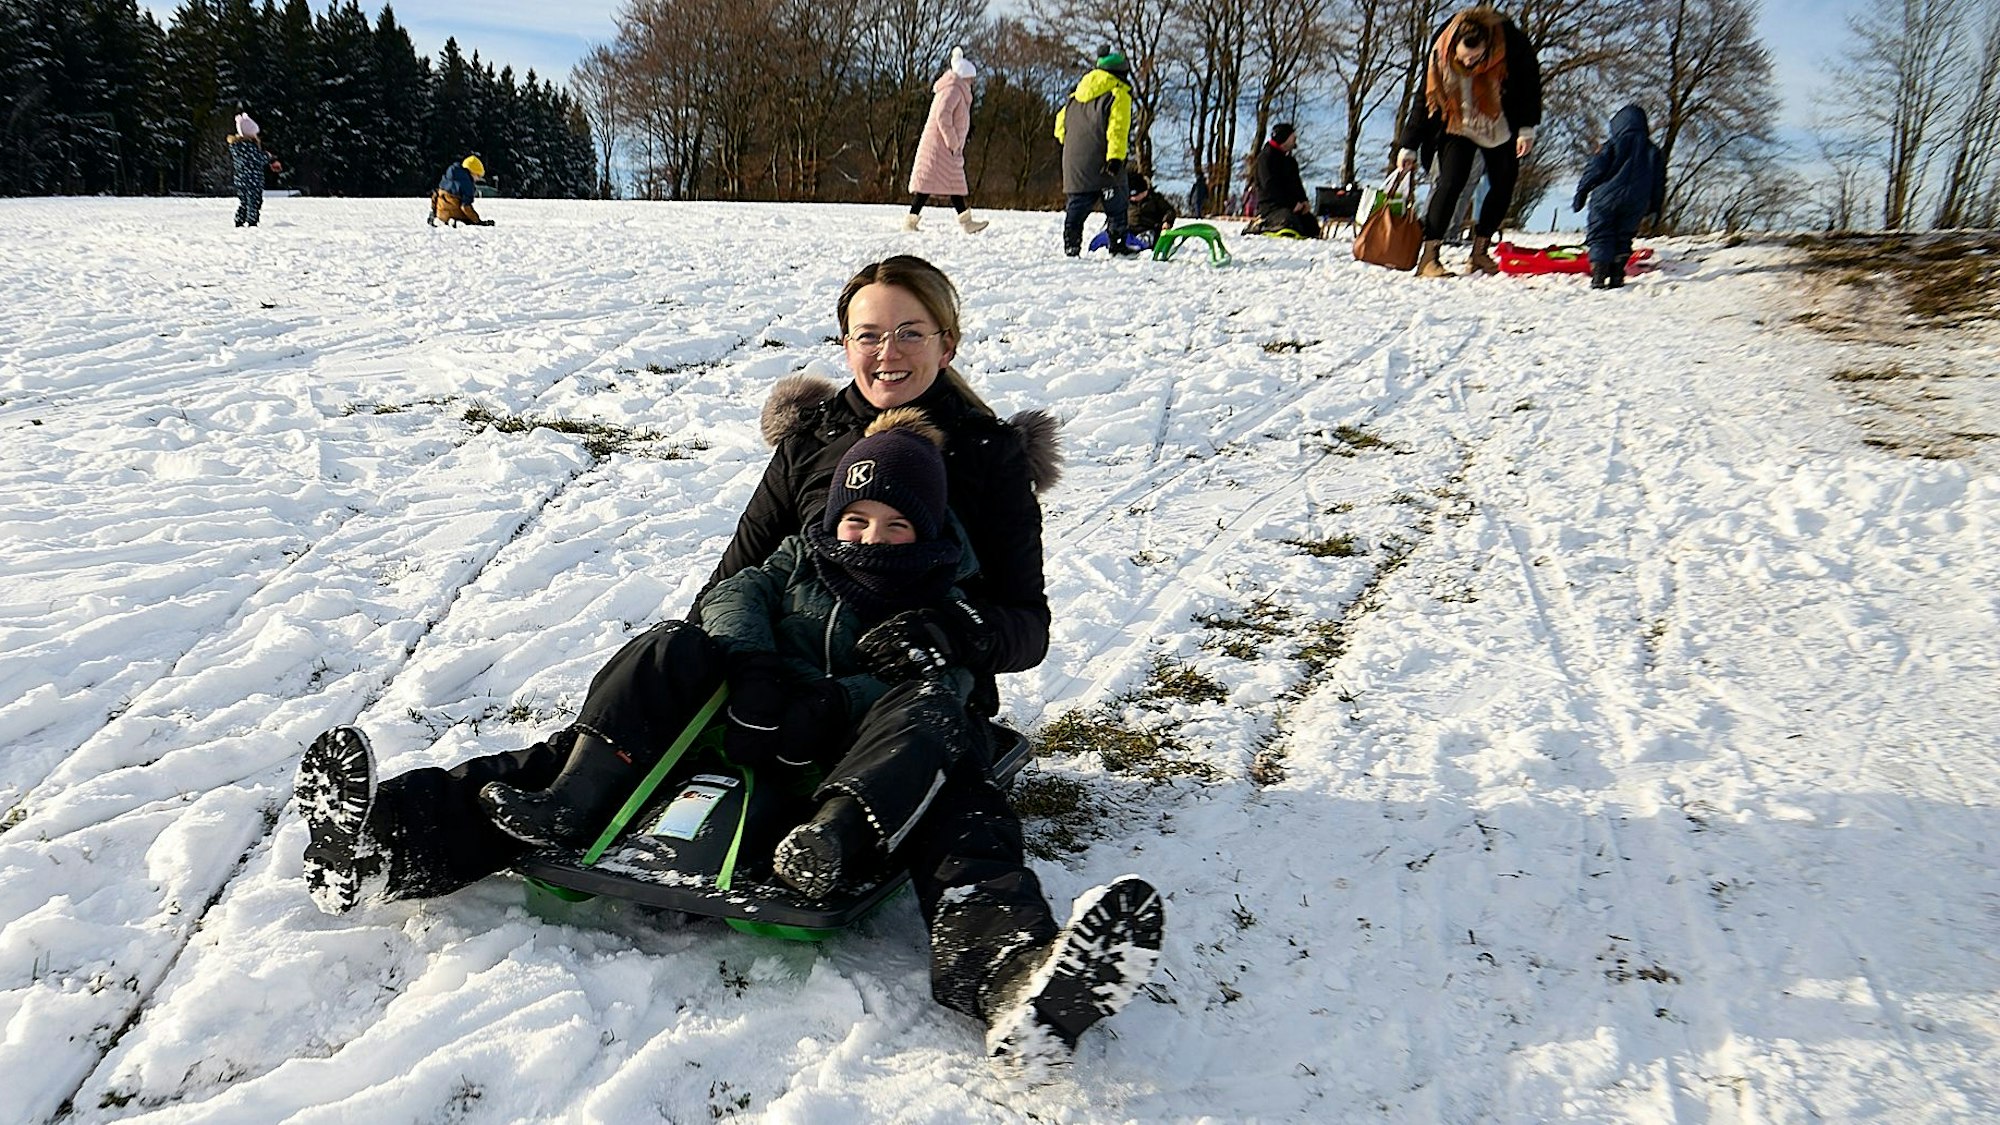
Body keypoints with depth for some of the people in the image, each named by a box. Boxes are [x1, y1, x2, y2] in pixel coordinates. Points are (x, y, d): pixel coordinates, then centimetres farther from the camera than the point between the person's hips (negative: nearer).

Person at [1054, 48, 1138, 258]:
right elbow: (1118, 128, -14)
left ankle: (1071, 246, 2)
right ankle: (1118, 246, 1)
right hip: (1102, 162, -5)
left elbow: (1061, 123, 21)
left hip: (1075, 163, 6)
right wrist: (1116, 157, -20)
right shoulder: (1119, 93, -2)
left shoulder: (1076, 95, 18)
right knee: (1116, 208, 3)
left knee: (1077, 206, 8)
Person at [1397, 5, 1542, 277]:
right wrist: (1409, 146, -8)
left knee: (1503, 186, 2)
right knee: (1451, 182, -18)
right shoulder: (1441, 52, -23)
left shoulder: (1512, 45, -25)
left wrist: (1527, 128, -11)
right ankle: (1429, 256, -23)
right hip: (1458, 127, -2)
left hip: (1501, 129, 2)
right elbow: (1426, 98, -11)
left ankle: (1480, 251, 16)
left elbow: (1530, 84, -8)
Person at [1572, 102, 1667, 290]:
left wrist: (1581, 193, 1)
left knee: (1600, 238, -1)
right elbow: (1659, 181, 16)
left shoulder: (1613, 144, -3)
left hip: (1606, 198, -4)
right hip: (1636, 204, 4)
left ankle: (1599, 278, -12)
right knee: (1623, 239, 15)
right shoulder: (1652, 150, 13)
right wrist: (1655, 207, 23)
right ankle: (1617, 277, 11)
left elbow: (1594, 170, -7)